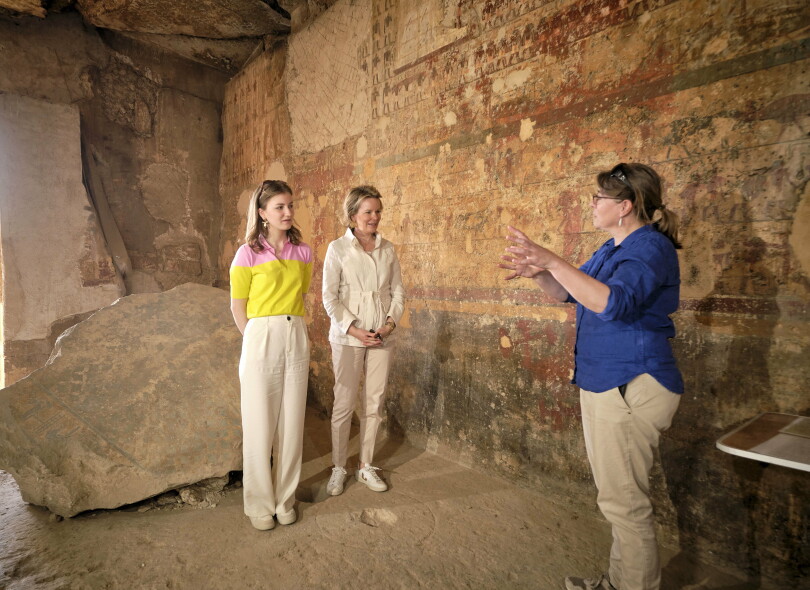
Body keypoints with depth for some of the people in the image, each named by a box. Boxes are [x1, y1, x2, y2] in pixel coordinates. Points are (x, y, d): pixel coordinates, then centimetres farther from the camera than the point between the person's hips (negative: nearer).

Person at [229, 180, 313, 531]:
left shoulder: (302, 252, 7)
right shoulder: (248, 253, -4)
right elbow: (238, 307, 1)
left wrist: (292, 331, 9)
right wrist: (257, 340, 0)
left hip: (297, 339, 4)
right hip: (261, 340, -3)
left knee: (291, 424, 9)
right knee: (259, 425, 5)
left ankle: (285, 500, 27)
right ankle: (259, 505, 23)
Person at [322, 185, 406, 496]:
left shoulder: (387, 248, 7)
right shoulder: (338, 248, -4)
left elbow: (398, 290, 9)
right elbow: (330, 297, -6)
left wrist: (391, 321, -6)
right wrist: (353, 329, -14)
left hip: (382, 337, 4)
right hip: (347, 336, -3)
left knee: (374, 403, 9)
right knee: (344, 403, 3)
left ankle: (365, 466, 25)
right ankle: (338, 468, 21)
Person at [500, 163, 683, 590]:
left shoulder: (650, 247, -16)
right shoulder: (612, 249, 14)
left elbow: (614, 303, -33)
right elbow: (568, 293, 19)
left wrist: (552, 261, -34)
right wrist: (538, 273, 0)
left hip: (632, 386, -10)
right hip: (602, 381, 10)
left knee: (622, 500, 1)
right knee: (617, 494, 21)